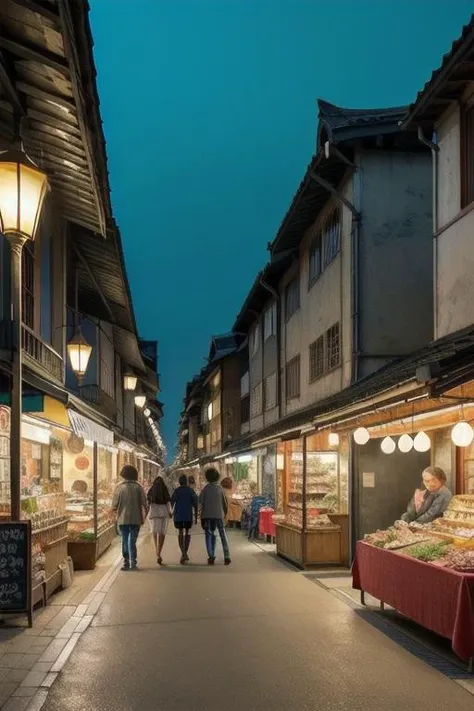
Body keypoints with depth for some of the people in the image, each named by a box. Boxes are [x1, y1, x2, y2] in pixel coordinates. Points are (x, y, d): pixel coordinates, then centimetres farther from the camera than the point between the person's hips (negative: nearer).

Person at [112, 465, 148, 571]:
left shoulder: (119, 488, -4)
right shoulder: (138, 488, -2)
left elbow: (114, 505, -3)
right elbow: (144, 504, -4)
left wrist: (117, 514, 17)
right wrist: (143, 518, 8)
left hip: (123, 519, 0)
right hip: (135, 519, 0)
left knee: (125, 540, 9)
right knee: (132, 541, 6)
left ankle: (126, 562, 7)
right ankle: (132, 562, -3)